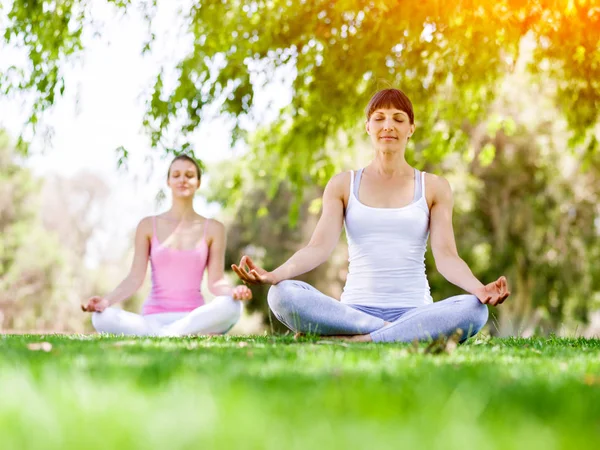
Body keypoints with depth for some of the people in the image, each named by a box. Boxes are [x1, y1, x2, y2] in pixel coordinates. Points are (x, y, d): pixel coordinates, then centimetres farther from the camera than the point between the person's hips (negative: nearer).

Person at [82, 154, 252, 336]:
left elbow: (215, 281, 1)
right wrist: (107, 300, -17)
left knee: (232, 305, -34)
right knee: (102, 317, -31)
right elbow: (135, 278, 2)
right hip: (154, 319, 1)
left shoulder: (213, 229, 9)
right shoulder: (148, 226, 9)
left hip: (194, 317, -1)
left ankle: (160, 337, -28)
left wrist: (233, 291, -22)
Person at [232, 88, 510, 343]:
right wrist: (275, 275, -23)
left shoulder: (434, 188, 10)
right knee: (282, 294, -28)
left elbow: (446, 256, -2)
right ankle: (398, 333, -26)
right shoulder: (343, 185, 11)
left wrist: (479, 288, -24)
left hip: (414, 310, 0)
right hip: (355, 309, 0)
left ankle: (351, 340, -31)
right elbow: (319, 247, -3)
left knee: (474, 309, -33)